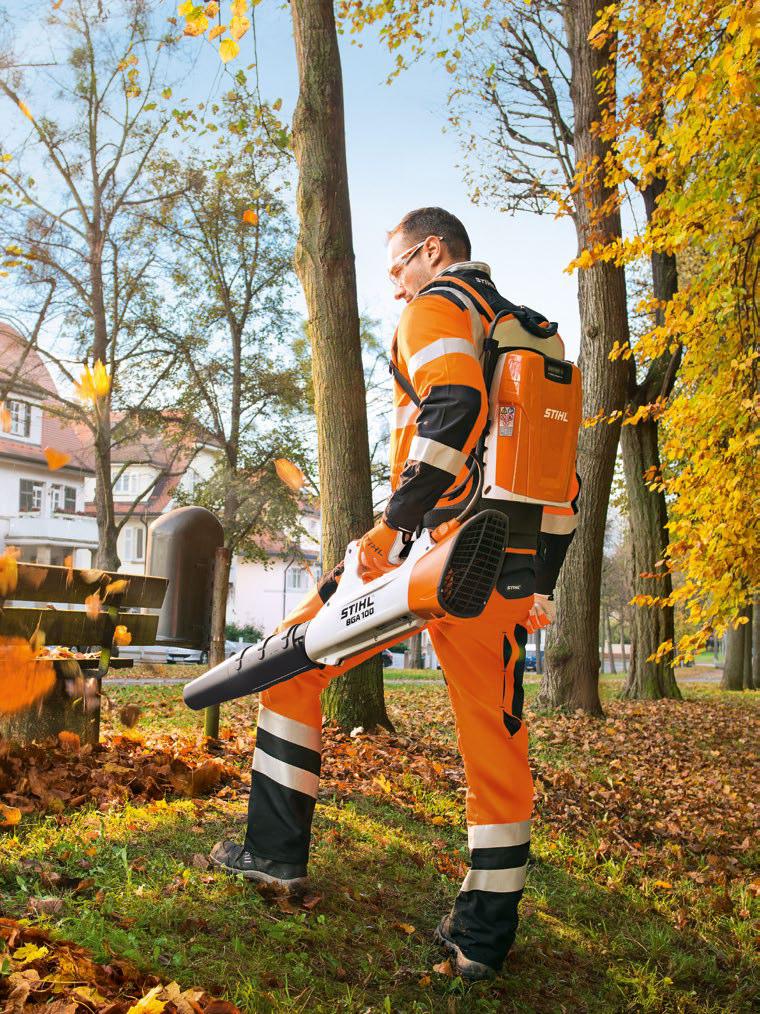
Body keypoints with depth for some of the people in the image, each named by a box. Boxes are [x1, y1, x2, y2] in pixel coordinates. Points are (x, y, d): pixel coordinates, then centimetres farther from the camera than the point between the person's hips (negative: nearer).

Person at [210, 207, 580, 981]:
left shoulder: (438, 305, 2)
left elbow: (454, 403, -21)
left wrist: (395, 519, -21)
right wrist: (541, 582, 21)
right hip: (507, 566, 7)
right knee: (495, 742, 10)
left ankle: (278, 850, 13)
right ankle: (485, 937, 18)